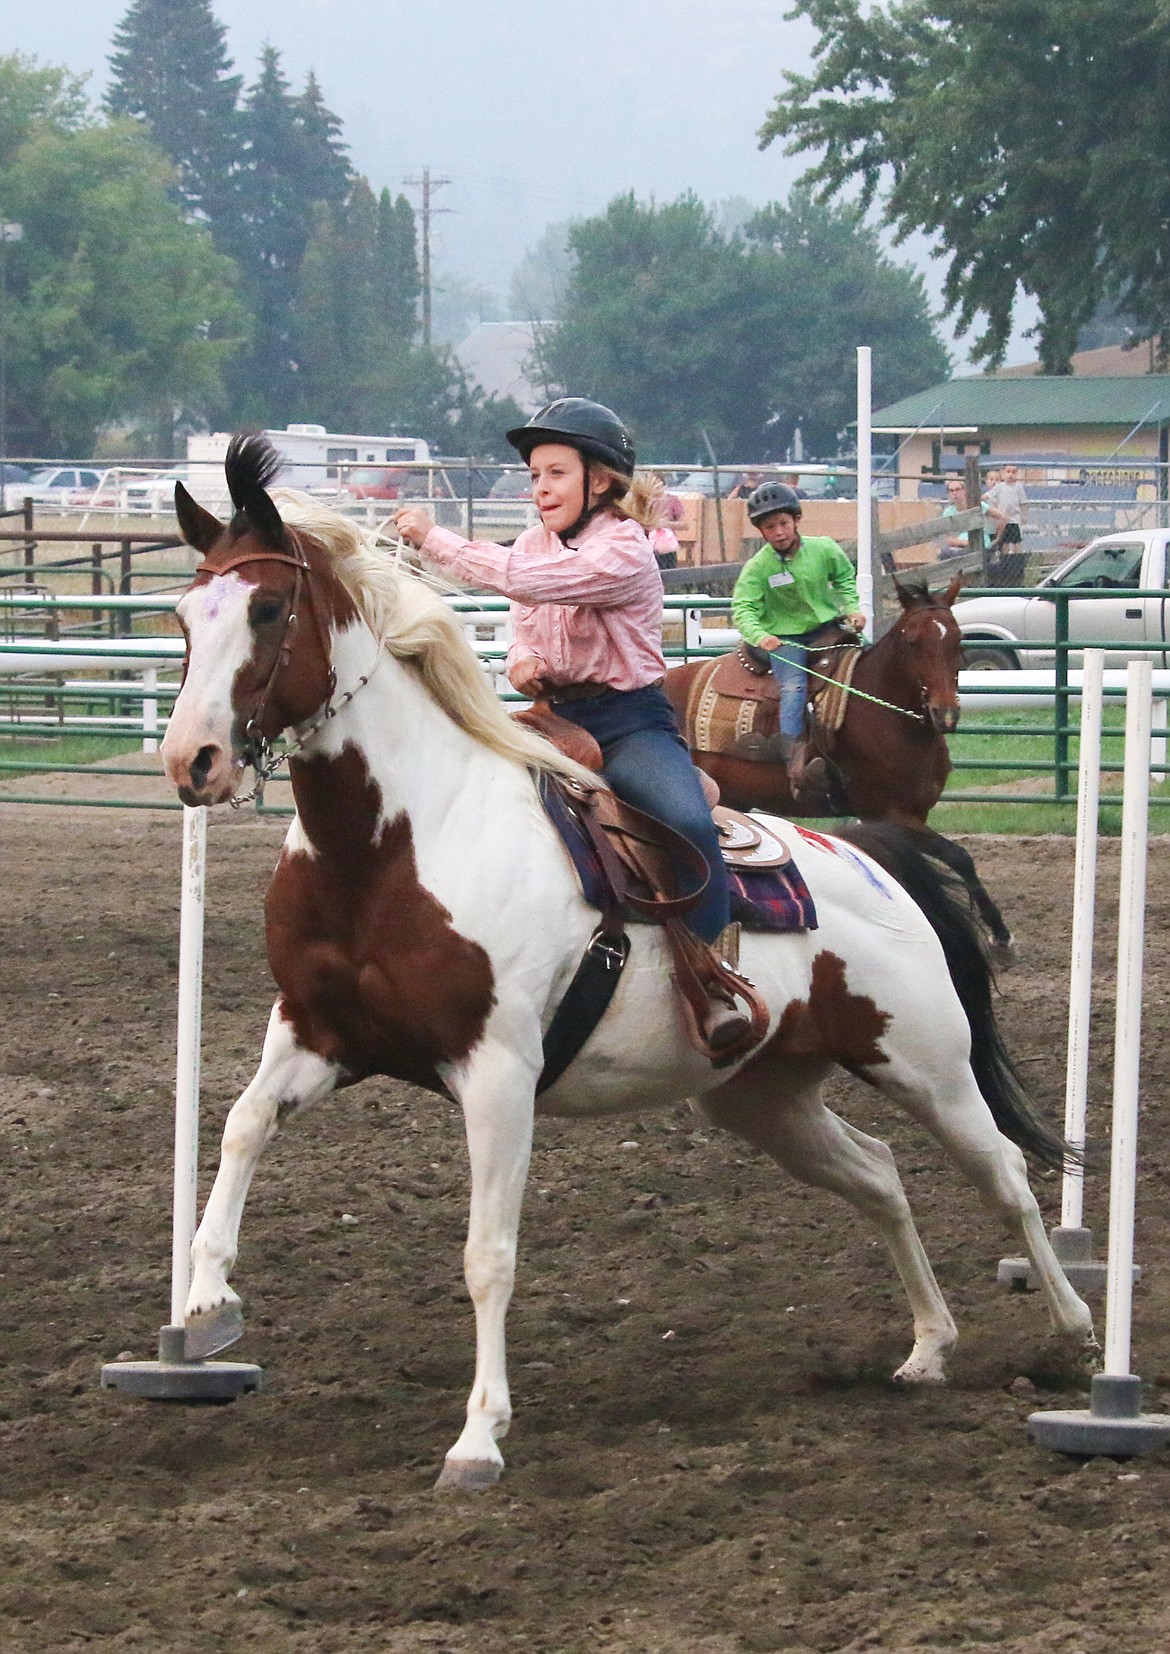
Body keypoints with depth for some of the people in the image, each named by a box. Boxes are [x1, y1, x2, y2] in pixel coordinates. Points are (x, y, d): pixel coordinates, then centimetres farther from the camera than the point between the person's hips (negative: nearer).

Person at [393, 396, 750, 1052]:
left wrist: (434, 538, -23)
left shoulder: (624, 553, -14)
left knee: (689, 822, -33)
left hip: (630, 723, -7)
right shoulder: (536, 542, 10)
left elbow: (526, 580, -28)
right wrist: (522, 661, -2)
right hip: (555, 720, 8)